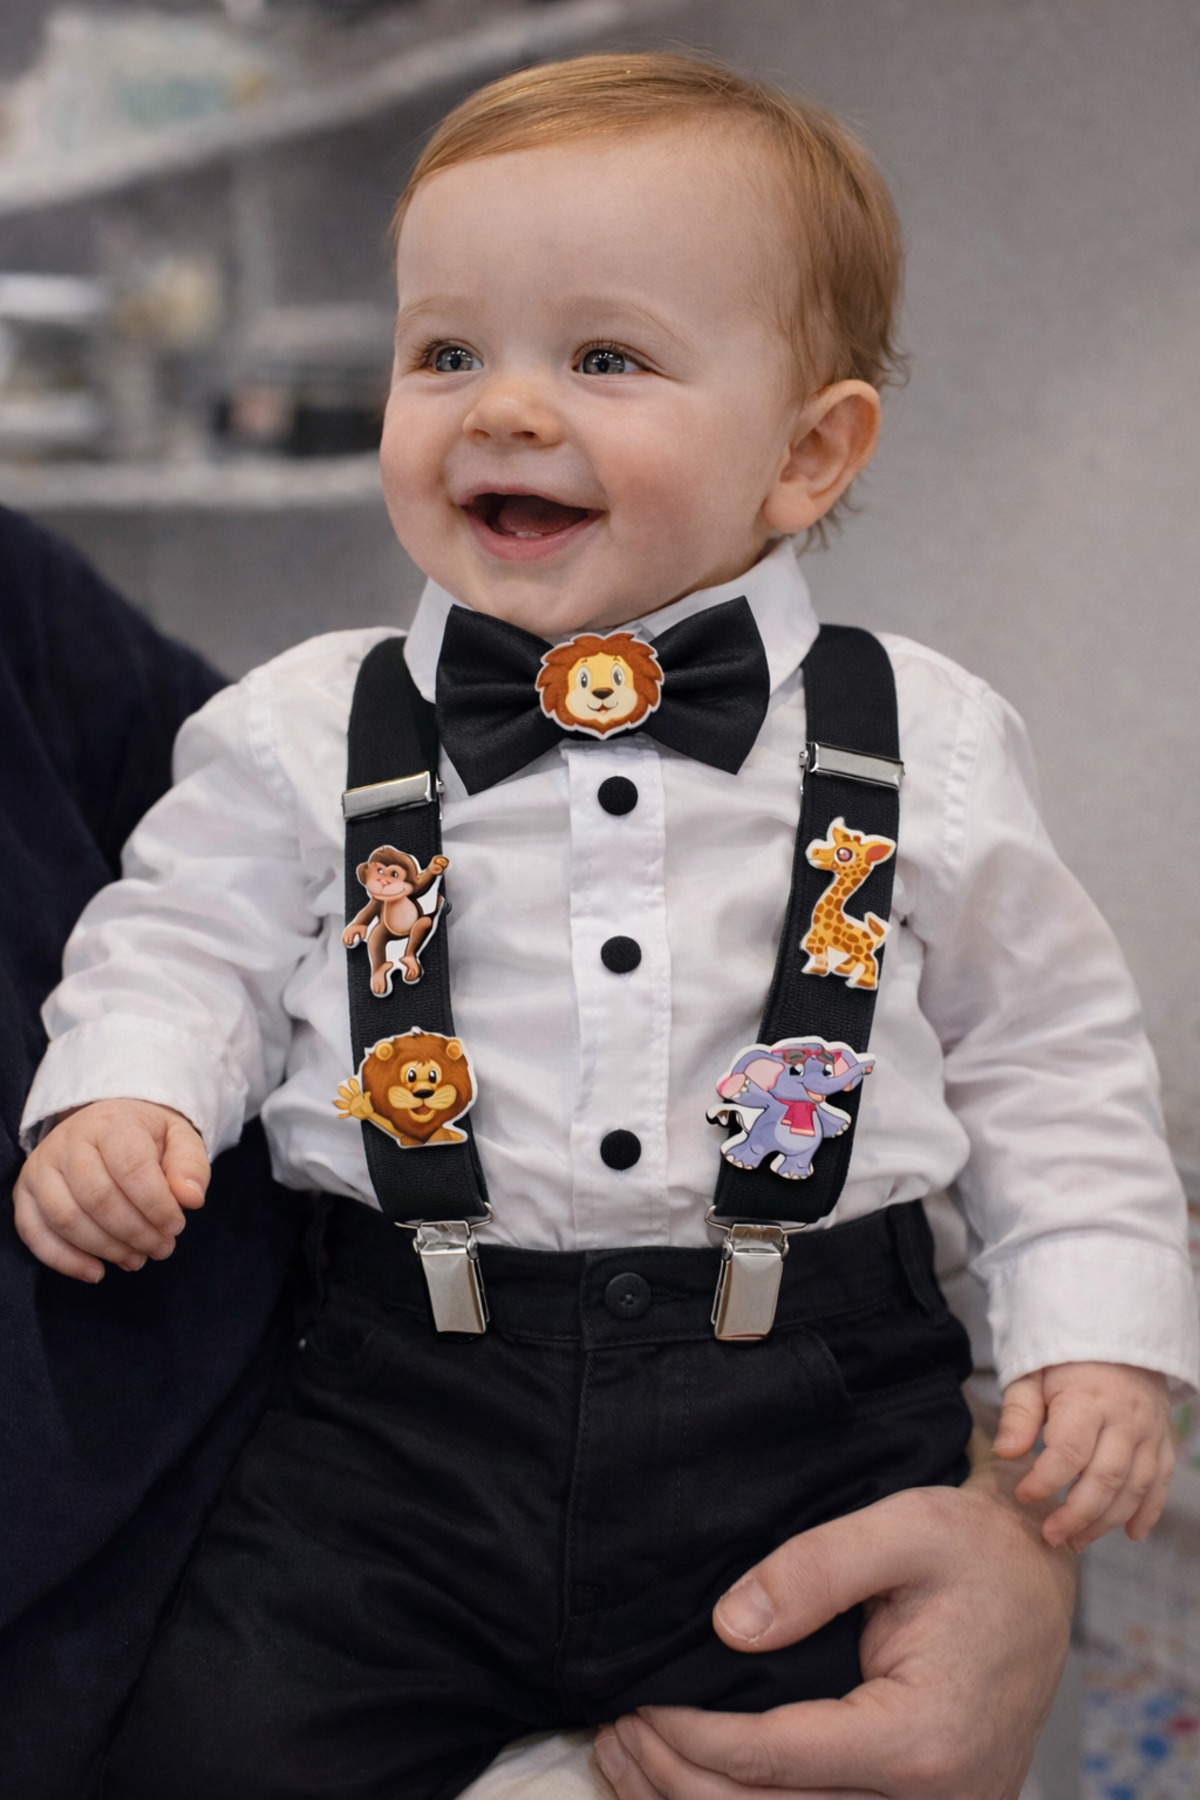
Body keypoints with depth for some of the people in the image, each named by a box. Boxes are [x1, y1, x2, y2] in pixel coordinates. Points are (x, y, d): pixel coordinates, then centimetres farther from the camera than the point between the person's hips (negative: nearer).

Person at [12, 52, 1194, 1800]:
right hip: (413, 1396, 1)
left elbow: (1047, 1055, 10)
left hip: (808, 1412, 0)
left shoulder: (923, 746, 3)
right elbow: (185, 942, 13)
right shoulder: (312, 733, 3)